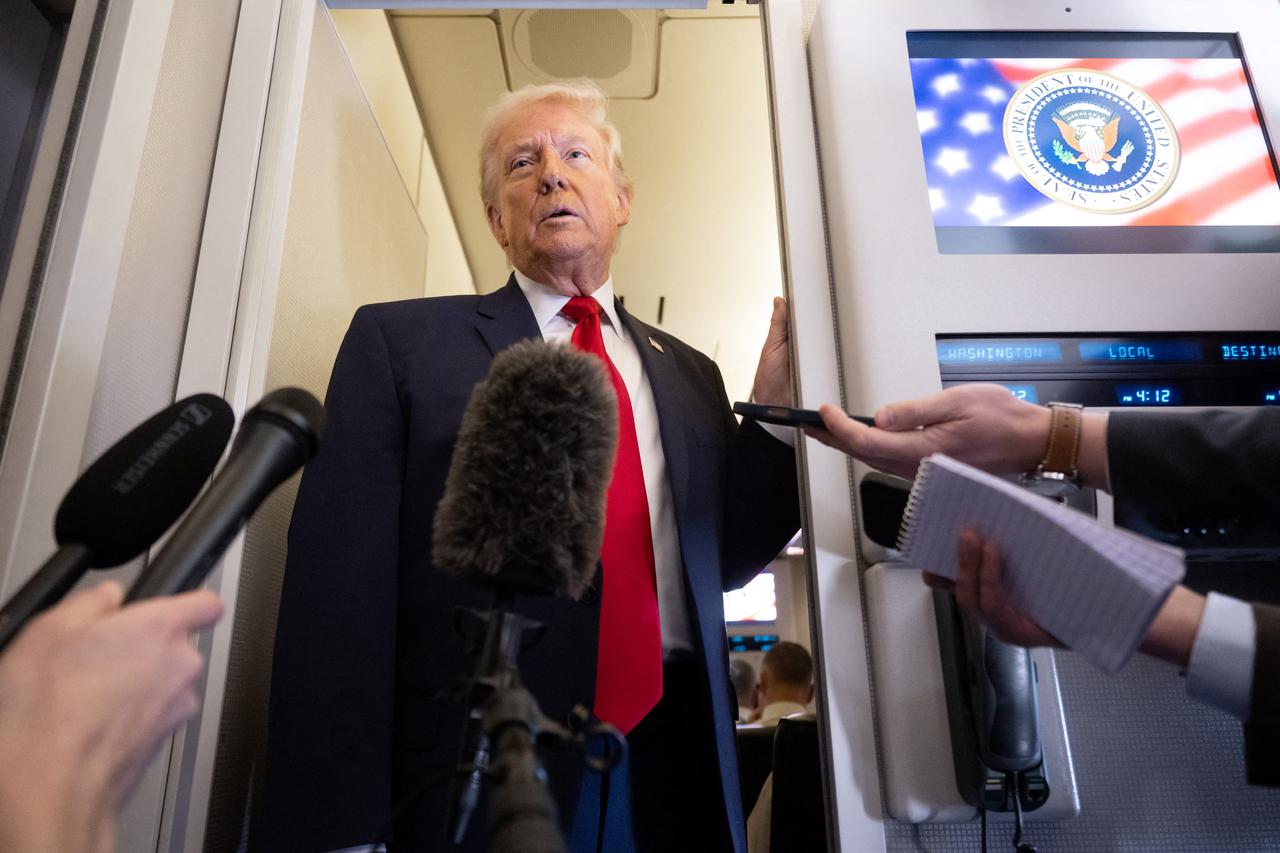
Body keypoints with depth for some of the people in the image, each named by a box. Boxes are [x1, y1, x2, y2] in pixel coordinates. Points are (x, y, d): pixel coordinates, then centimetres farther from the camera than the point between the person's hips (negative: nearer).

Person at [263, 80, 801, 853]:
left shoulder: (689, 374, 11)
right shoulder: (401, 342, -1)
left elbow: (720, 562, 9)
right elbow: (340, 597, -8)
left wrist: (774, 409, -1)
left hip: (677, 777, 4)